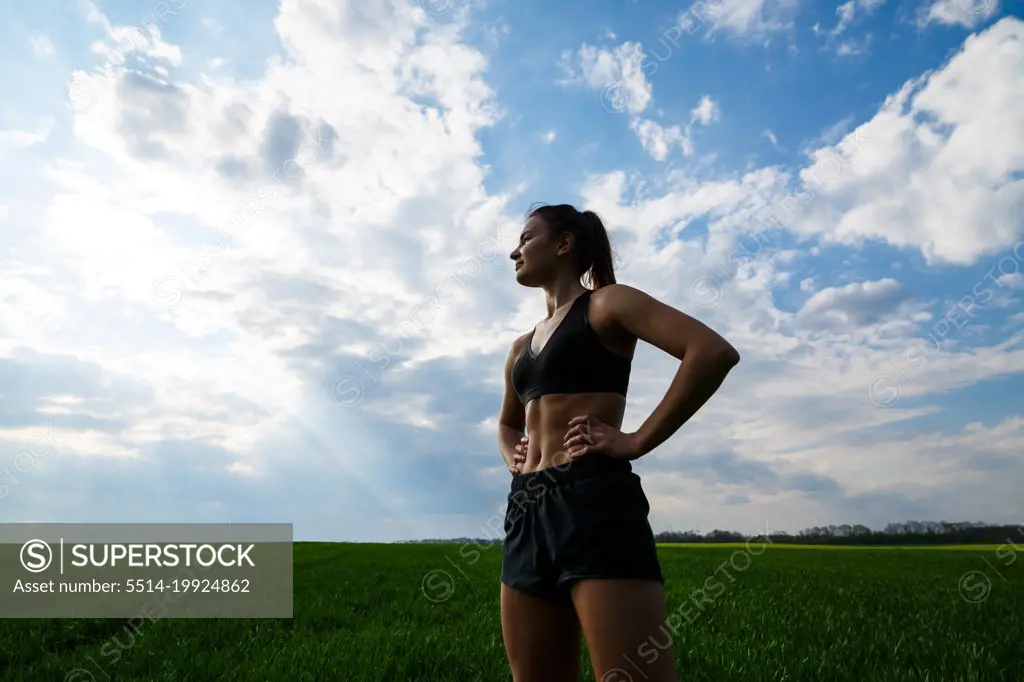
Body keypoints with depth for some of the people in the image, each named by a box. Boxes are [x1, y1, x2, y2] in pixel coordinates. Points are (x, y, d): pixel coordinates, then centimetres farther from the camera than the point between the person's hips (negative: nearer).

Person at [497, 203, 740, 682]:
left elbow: (714, 352, -13)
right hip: (526, 512, 8)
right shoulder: (521, 348, 22)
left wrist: (636, 442, -15)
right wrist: (513, 458, 16)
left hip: (592, 500, -7)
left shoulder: (605, 303, 1)